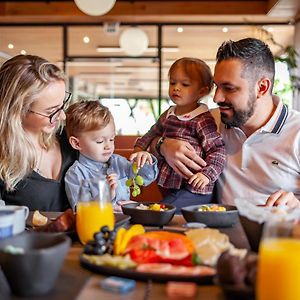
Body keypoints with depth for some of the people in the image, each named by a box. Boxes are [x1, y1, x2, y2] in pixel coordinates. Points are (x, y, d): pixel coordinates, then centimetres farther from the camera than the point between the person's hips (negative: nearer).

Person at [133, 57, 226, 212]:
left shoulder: (203, 120, -12)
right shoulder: (168, 115, 12)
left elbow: (218, 149, -12)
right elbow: (152, 134, 29)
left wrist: (207, 174, -22)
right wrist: (139, 150, 17)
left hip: (194, 189, -8)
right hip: (170, 185, 8)